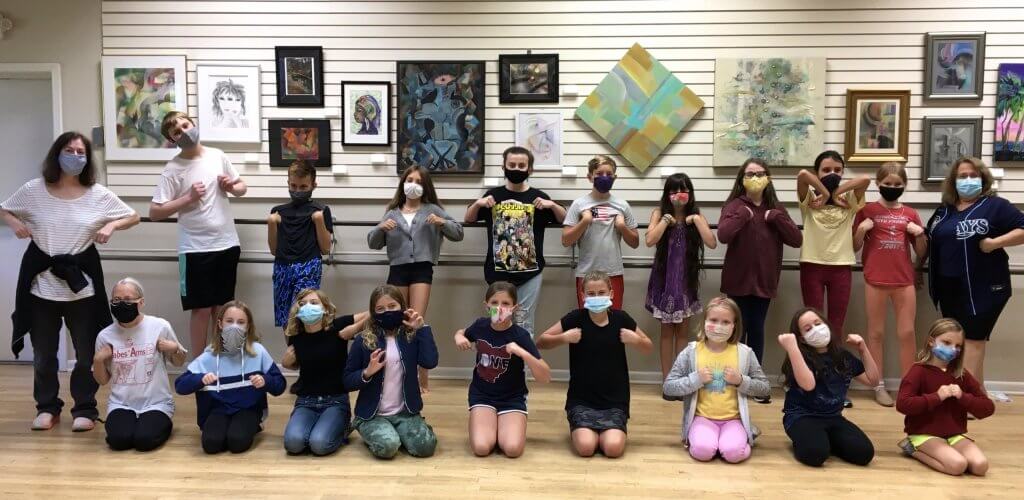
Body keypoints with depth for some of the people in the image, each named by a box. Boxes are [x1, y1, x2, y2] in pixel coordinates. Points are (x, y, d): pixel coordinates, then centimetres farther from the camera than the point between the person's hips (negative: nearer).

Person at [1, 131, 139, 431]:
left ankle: (85, 409, 20)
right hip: (42, 281, 1)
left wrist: (111, 226, -13)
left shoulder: (98, 195, -2)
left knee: (86, 352, 6)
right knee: (43, 352, 11)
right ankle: (47, 407, 27)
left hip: (81, 282, 0)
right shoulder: (33, 191, -2)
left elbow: (133, 217, 5)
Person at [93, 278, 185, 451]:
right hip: (121, 404, 2)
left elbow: (179, 363, 7)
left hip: (156, 403, -2)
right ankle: (117, 422, 10)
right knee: (119, 440, -24)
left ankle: (162, 424, 9)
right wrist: (98, 360, -9)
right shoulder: (105, 336, 0)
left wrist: (175, 349, -14)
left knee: (144, 440, -25)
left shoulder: (160, 326, -6)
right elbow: (102, 380, 10)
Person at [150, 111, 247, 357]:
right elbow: (155, 212, -12)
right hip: (196, 248, -4)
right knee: (202, 309, 2)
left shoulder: (217, 156, 4)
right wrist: (189, 198, -18)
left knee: (222, 307, 13)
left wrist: (231, 186, -6)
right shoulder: (172, 169, -7)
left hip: (227, 244, 4)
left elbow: (242, 187, 16)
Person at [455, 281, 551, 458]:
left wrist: (523, 353, -35)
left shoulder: (520, 335, -17)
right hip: (482, 395, 1)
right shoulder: (480, 326, -8)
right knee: (481, 448, -22)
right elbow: (461, 333, 19)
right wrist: (459, 338, -6)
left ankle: (503, 426, 10)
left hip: (512, 397, -1)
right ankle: (488, 424, 11)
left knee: (513, 449, -23)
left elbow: (546, 377, -21)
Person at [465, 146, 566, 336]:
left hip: (529, 272, -1)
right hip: (499, 271, 1)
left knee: (524, 325, 5)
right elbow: (469, 219, 13)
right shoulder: (494, 195, 4)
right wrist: (478, 203, -6)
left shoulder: (538, 197, 2)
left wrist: (552, 205, -10)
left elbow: (564, 220, 8)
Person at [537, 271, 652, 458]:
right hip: (581, 399, -1)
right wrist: (563, 338, -19)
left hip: (614, 399, 1)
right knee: (586, 447, -21)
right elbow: (541, 342, -2)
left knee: (614, 448, -20)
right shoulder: (576, 318, -8)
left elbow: (649, 348, 9)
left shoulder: (621, 318, -4)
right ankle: (580, 428, 14)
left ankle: (606, 431, 15)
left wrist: (636, 340, -12)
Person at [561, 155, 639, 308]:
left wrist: (623, 227, -7)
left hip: (614, 274, 1)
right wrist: (584, 222, -14)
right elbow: (566, 241, -4)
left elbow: (635, 243, 9)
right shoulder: (580, 204, -1)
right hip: (586, 274, -1)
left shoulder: (622, 205, 5)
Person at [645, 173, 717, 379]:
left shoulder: (696, 215, 0)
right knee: (667, 330, 6)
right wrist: (667, 219, -16)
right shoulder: (659, 213, -3)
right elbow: (649, 241, -18)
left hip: (686, 279, 1)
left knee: (683, 330, 8)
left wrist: (696, 220, -16)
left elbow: (712, 243, -14)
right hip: (665, 278, -1)